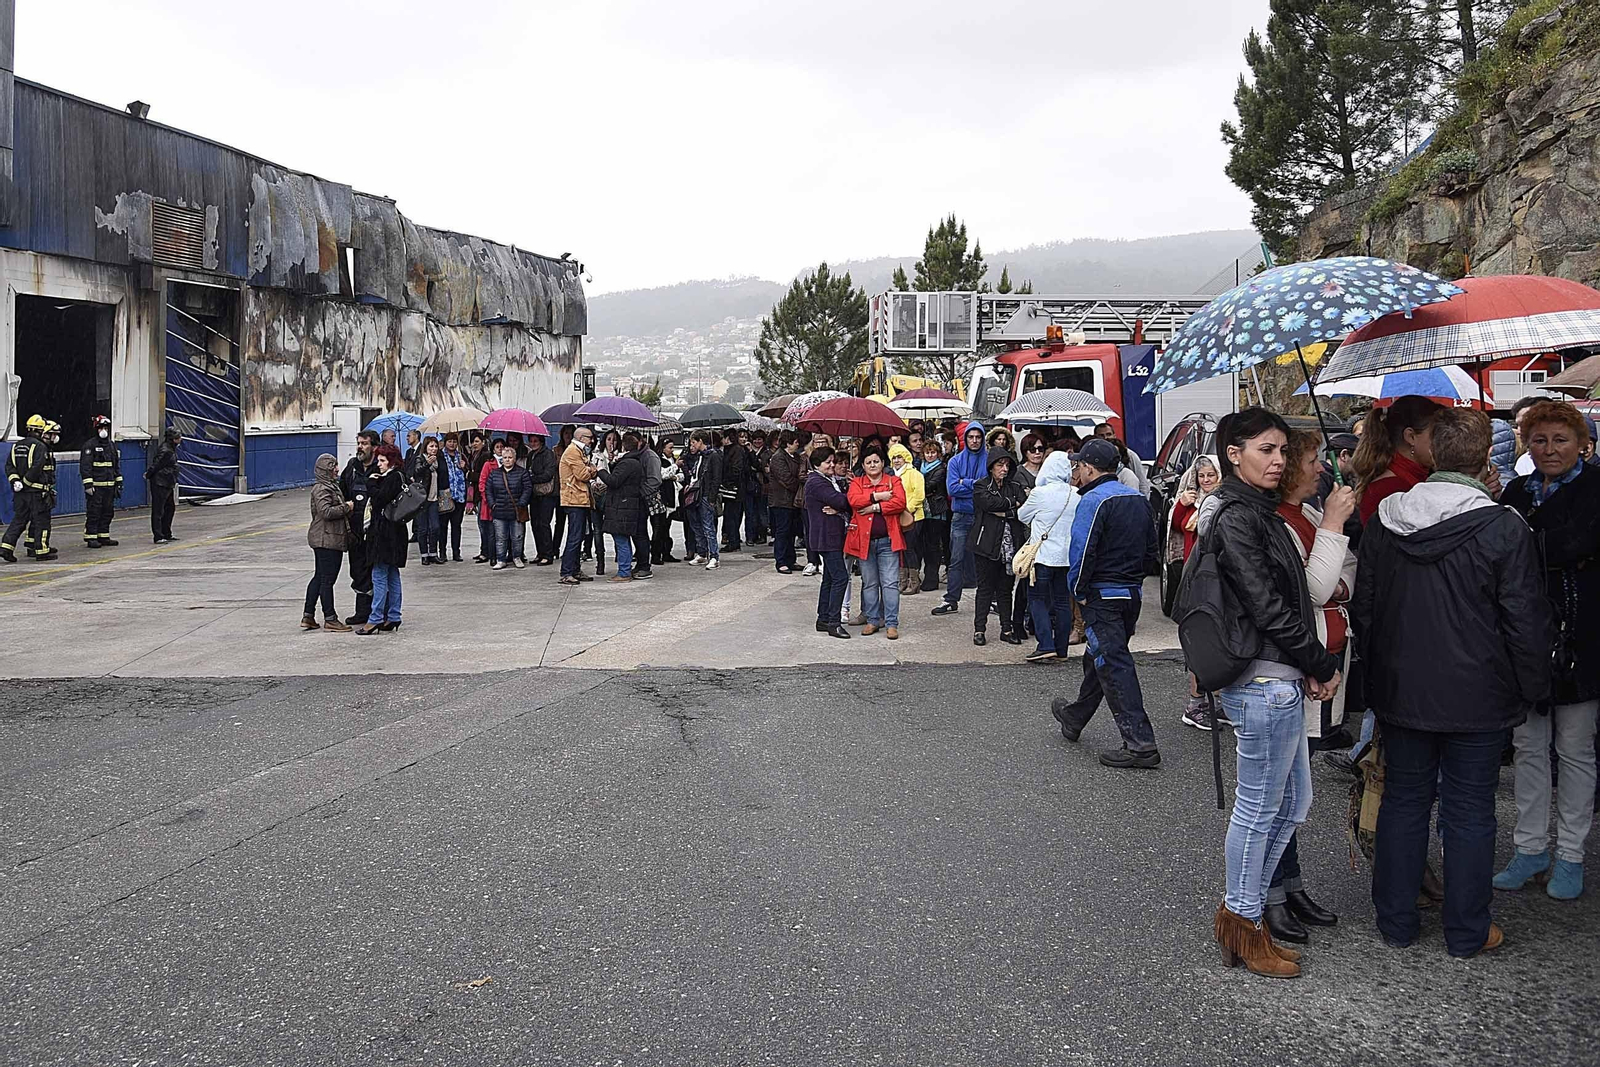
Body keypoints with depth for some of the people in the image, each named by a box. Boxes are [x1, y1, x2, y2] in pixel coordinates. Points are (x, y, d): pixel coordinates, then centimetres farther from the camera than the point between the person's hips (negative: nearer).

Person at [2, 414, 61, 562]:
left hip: (20, 492, 8)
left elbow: (9, 465, 7)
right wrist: (26, 481, -11)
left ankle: (6, 547, 5)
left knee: (19, 519, 13)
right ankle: (41, 551, 4)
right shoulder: (40, 447, -12)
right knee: (42, 521, 1)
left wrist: (14, 480, -1)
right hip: (37, 491, -8)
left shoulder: (17, 446, 14)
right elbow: (36, 469, -21)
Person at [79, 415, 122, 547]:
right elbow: (85, 466, -12)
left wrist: (119, 482, 18)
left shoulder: (112, 445, 16)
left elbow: (116, 465, 22)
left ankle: (104, 536, 17)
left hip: (109, 486, 7)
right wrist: (88, 484, -18)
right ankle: (91, 538, -2)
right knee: (93, 512, -5)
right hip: (95, 486, -7)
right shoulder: (90, 445, -7)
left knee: (108, 512, 9)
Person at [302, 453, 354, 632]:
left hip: (331, 539, 11)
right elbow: (326, 511, -25)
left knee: (319, 577, 14)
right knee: (327, 579, -5)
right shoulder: (321, 488, -14)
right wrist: (346, 507, -15)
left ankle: (308, 616, 20)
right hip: (327, 539, -11)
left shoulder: (332, 486, 17)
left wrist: (346, 507, 12)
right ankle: (330, 619, 0)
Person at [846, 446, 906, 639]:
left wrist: (875, 507, -13)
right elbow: (854, 501, -12)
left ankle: (891, 623, 0)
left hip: (888, 541, -2)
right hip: (865, 541, 2)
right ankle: (873, 620, 21)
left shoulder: (894, 481, 6)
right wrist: (878, 497, -14)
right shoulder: (857, 483, 9)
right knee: (869, 584, 11)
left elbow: (900, 502, -11)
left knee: (890, 583, -4)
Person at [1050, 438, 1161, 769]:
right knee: (1097, 657, 21)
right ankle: (1074, 718, 38)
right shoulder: (1138, 499, 11)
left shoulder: (1093, 500, -15)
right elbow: (1151, 549, 15)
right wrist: (1134, 579, 19)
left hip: (1102, 596, -9)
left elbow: (1082, 552, -21)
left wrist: (1079, 592, -10)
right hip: (1132, 593, 9)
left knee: (1114, 665, -7)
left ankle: (1140, 742, -11)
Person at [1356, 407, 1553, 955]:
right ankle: (1467, 931, 20)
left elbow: (1363, 609, 7)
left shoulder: (1384, 523, -1)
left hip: (1401, 693, 4)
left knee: (1403, 801, 13)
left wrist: (1376, 675, 17)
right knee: (1469, 811, 8)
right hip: (1476, 699, -3)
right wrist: (1532, 690, 2)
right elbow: (1527, 622, -10)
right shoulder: (1504, 528, -15)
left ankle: (1395, 921, 23)